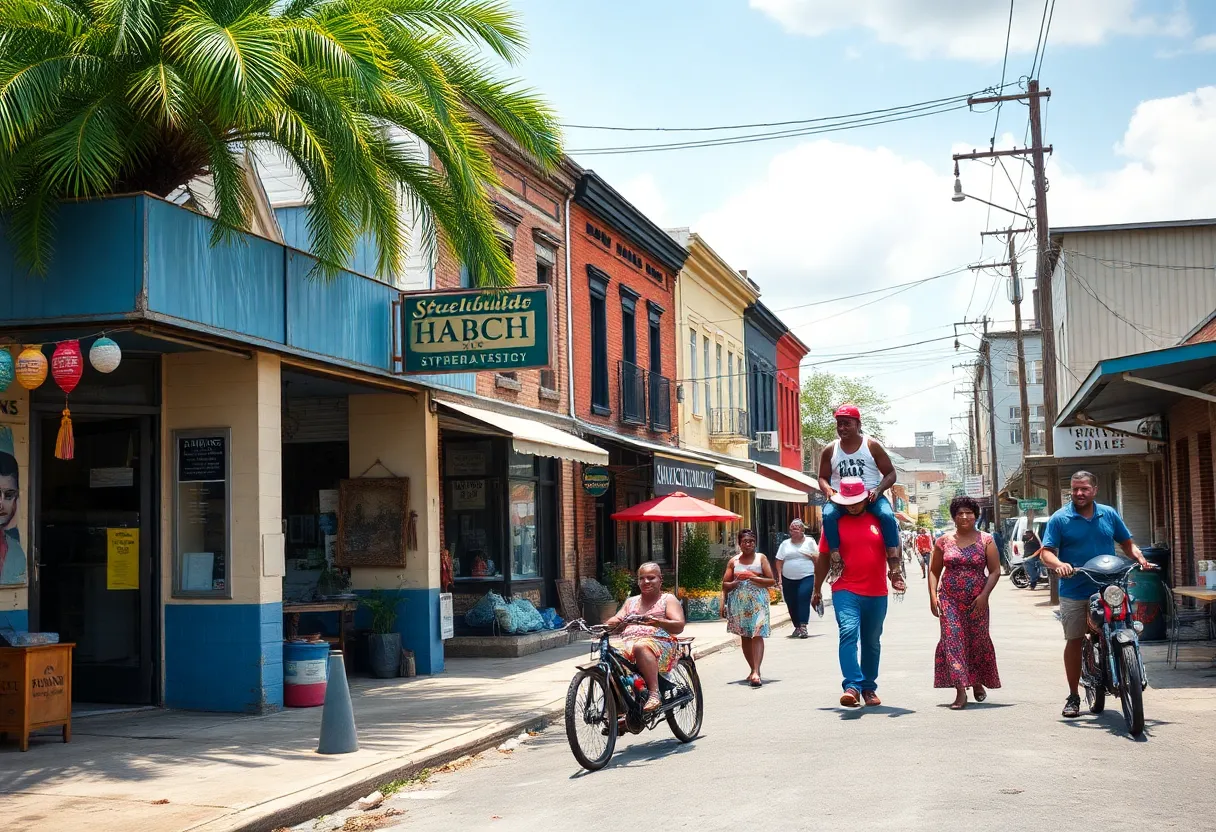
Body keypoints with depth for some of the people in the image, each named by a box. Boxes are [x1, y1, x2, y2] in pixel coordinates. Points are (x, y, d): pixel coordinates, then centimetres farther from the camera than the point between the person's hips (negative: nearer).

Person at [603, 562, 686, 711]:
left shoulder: (668, 599, 12)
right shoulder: (631, 601, 28)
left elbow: (679, 626, -3)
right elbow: (616, 620, 15)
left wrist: (658, 622, -22)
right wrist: (608, 624, -10)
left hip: (660, 644, -4)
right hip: (629, 642, 5)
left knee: (641, 647, -39)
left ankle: (654, 694, -44)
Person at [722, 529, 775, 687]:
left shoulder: (761, 558, 6)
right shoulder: (733, 561, 10)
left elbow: (771, 581, -1)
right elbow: (725, 585, 10)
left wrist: (754, 578, -14)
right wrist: (736, 582, -11)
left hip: (758, 601, -3)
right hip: (739, 602, 3)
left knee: (757, 635, -14)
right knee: (745, 637, 10)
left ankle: (756, 672, -21)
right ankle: (753, 670, 23)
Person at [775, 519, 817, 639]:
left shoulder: (810, 542, 5)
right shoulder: (785, 544, 10)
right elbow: (779, 561, 10)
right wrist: (779, 576, 2)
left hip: (806, 577, -3)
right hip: (788, 579, 3)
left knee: (803, 598, -21)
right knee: (791, 603, 6)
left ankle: (803, 626, -23)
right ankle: (797, 627, 22)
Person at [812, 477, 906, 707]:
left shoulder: (880, 520, 4)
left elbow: (892, 552, 7)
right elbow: (823, 557, 9)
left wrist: (895, 574, -12)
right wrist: (817, 589, 12)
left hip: (877, 594, 2)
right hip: (845, 591, -2)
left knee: (872, 642, 13)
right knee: (848, 633, -22)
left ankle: (869, 688, 27)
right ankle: (852, 686, -26)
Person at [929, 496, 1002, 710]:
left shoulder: (986, 540, 2)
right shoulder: (944, 541, 6)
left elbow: (995, 571, -1)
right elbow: (934, 571, 10)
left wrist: (984, 595, -12)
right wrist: (933, 595, -2)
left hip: (976, 601, 0)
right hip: (949, 599, 0)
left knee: (978, 641, 8)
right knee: (953, 640, -10)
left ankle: (977, 683, 33)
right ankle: (960, 691, -13)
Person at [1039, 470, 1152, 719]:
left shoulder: (1109, 515, 9)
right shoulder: (1060, 519, 0)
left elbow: (1127, 543, 17)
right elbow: (1046, 551, -5)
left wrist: (1140, 559, -3)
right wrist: (1058, 564, -26)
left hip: (1107, 590, 2)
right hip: (1073, 592, -2)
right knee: (1074, 641, 3)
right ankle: (1073, 696, 13)